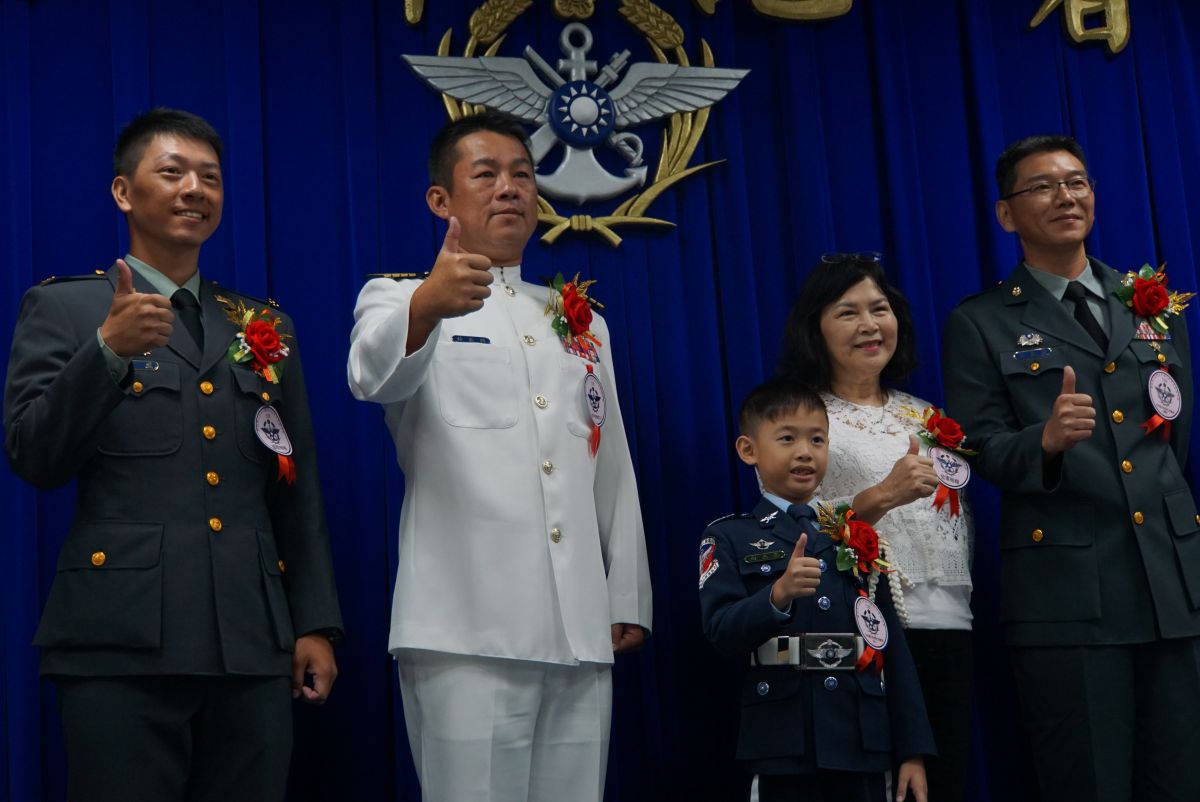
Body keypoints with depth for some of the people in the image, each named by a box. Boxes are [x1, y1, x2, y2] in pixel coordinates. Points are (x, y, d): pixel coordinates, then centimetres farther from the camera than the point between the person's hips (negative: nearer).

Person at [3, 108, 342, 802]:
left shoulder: (266, 326, 17)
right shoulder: (63, 308, 8)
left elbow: (299, 487, 15)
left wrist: (315, 623, 9)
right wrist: (108, 351, -15)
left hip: (254, 643, 3)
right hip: (124, 641, -3)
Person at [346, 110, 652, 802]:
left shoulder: (582, 323, 22)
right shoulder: (400, 297, 6)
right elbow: (376, 375, -19)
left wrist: (628, 599, 11)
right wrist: (427, 304, -40)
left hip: (582, 633, 5)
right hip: (469, 629, -4)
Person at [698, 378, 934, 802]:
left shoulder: (857, 537, 13)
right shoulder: (730, 538, 2)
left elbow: (893, 646, 9)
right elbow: (722, 632, -11)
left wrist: (913, 750, 4)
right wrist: (778, 595, -29)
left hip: (864, 743, 3)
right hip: (785, 746, -3)